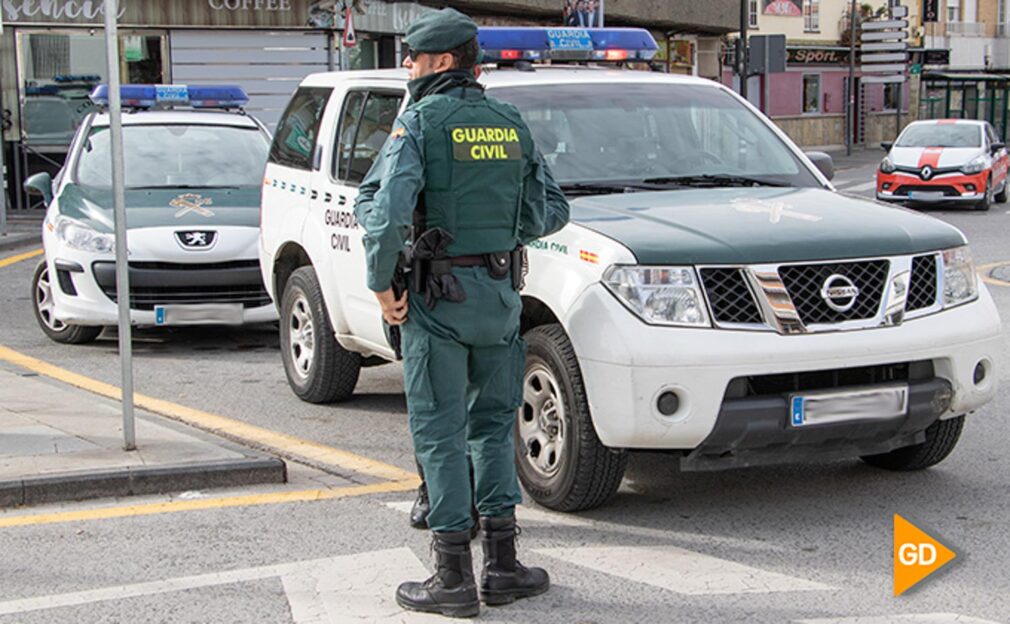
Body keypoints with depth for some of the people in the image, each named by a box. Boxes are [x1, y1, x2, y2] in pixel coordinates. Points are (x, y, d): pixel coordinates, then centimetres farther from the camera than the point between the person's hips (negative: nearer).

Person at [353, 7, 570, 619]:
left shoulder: (420, 122, -8)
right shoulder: (511, 123, 9)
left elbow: (387, 206, -21)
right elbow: (552, 211, 12)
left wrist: (382, 281, -10)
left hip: (439, 296, -5)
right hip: (502, 292, 5)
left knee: (440, 432, 1)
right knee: (493, 424, 15)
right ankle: (503, 567, 15)